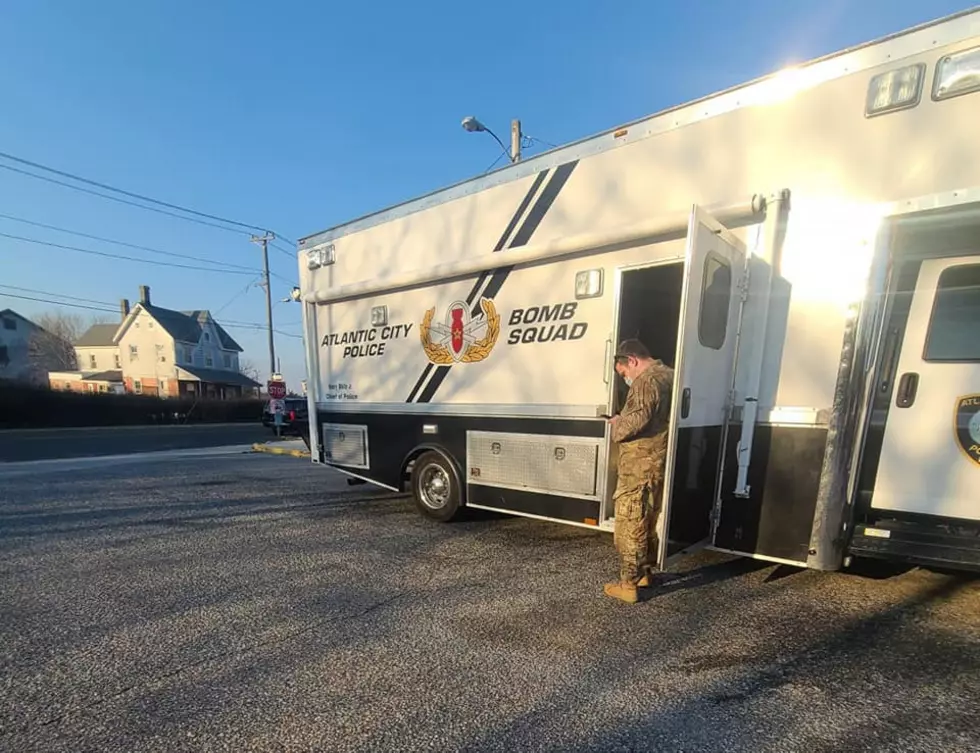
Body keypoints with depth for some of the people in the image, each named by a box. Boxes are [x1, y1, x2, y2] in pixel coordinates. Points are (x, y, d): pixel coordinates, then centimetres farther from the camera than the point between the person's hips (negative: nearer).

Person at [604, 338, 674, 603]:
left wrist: (618, 425, -9)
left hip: (639, 466, -10)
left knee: (629, 524, 0)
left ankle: (628, 584, 10)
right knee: (648, 521, 21)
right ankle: (644, 573, 34)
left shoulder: (646, 381, -17)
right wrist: (624, 420, 12)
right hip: (658, 463, 10)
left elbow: (638, 420, -28)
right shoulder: (667, 374, 13)